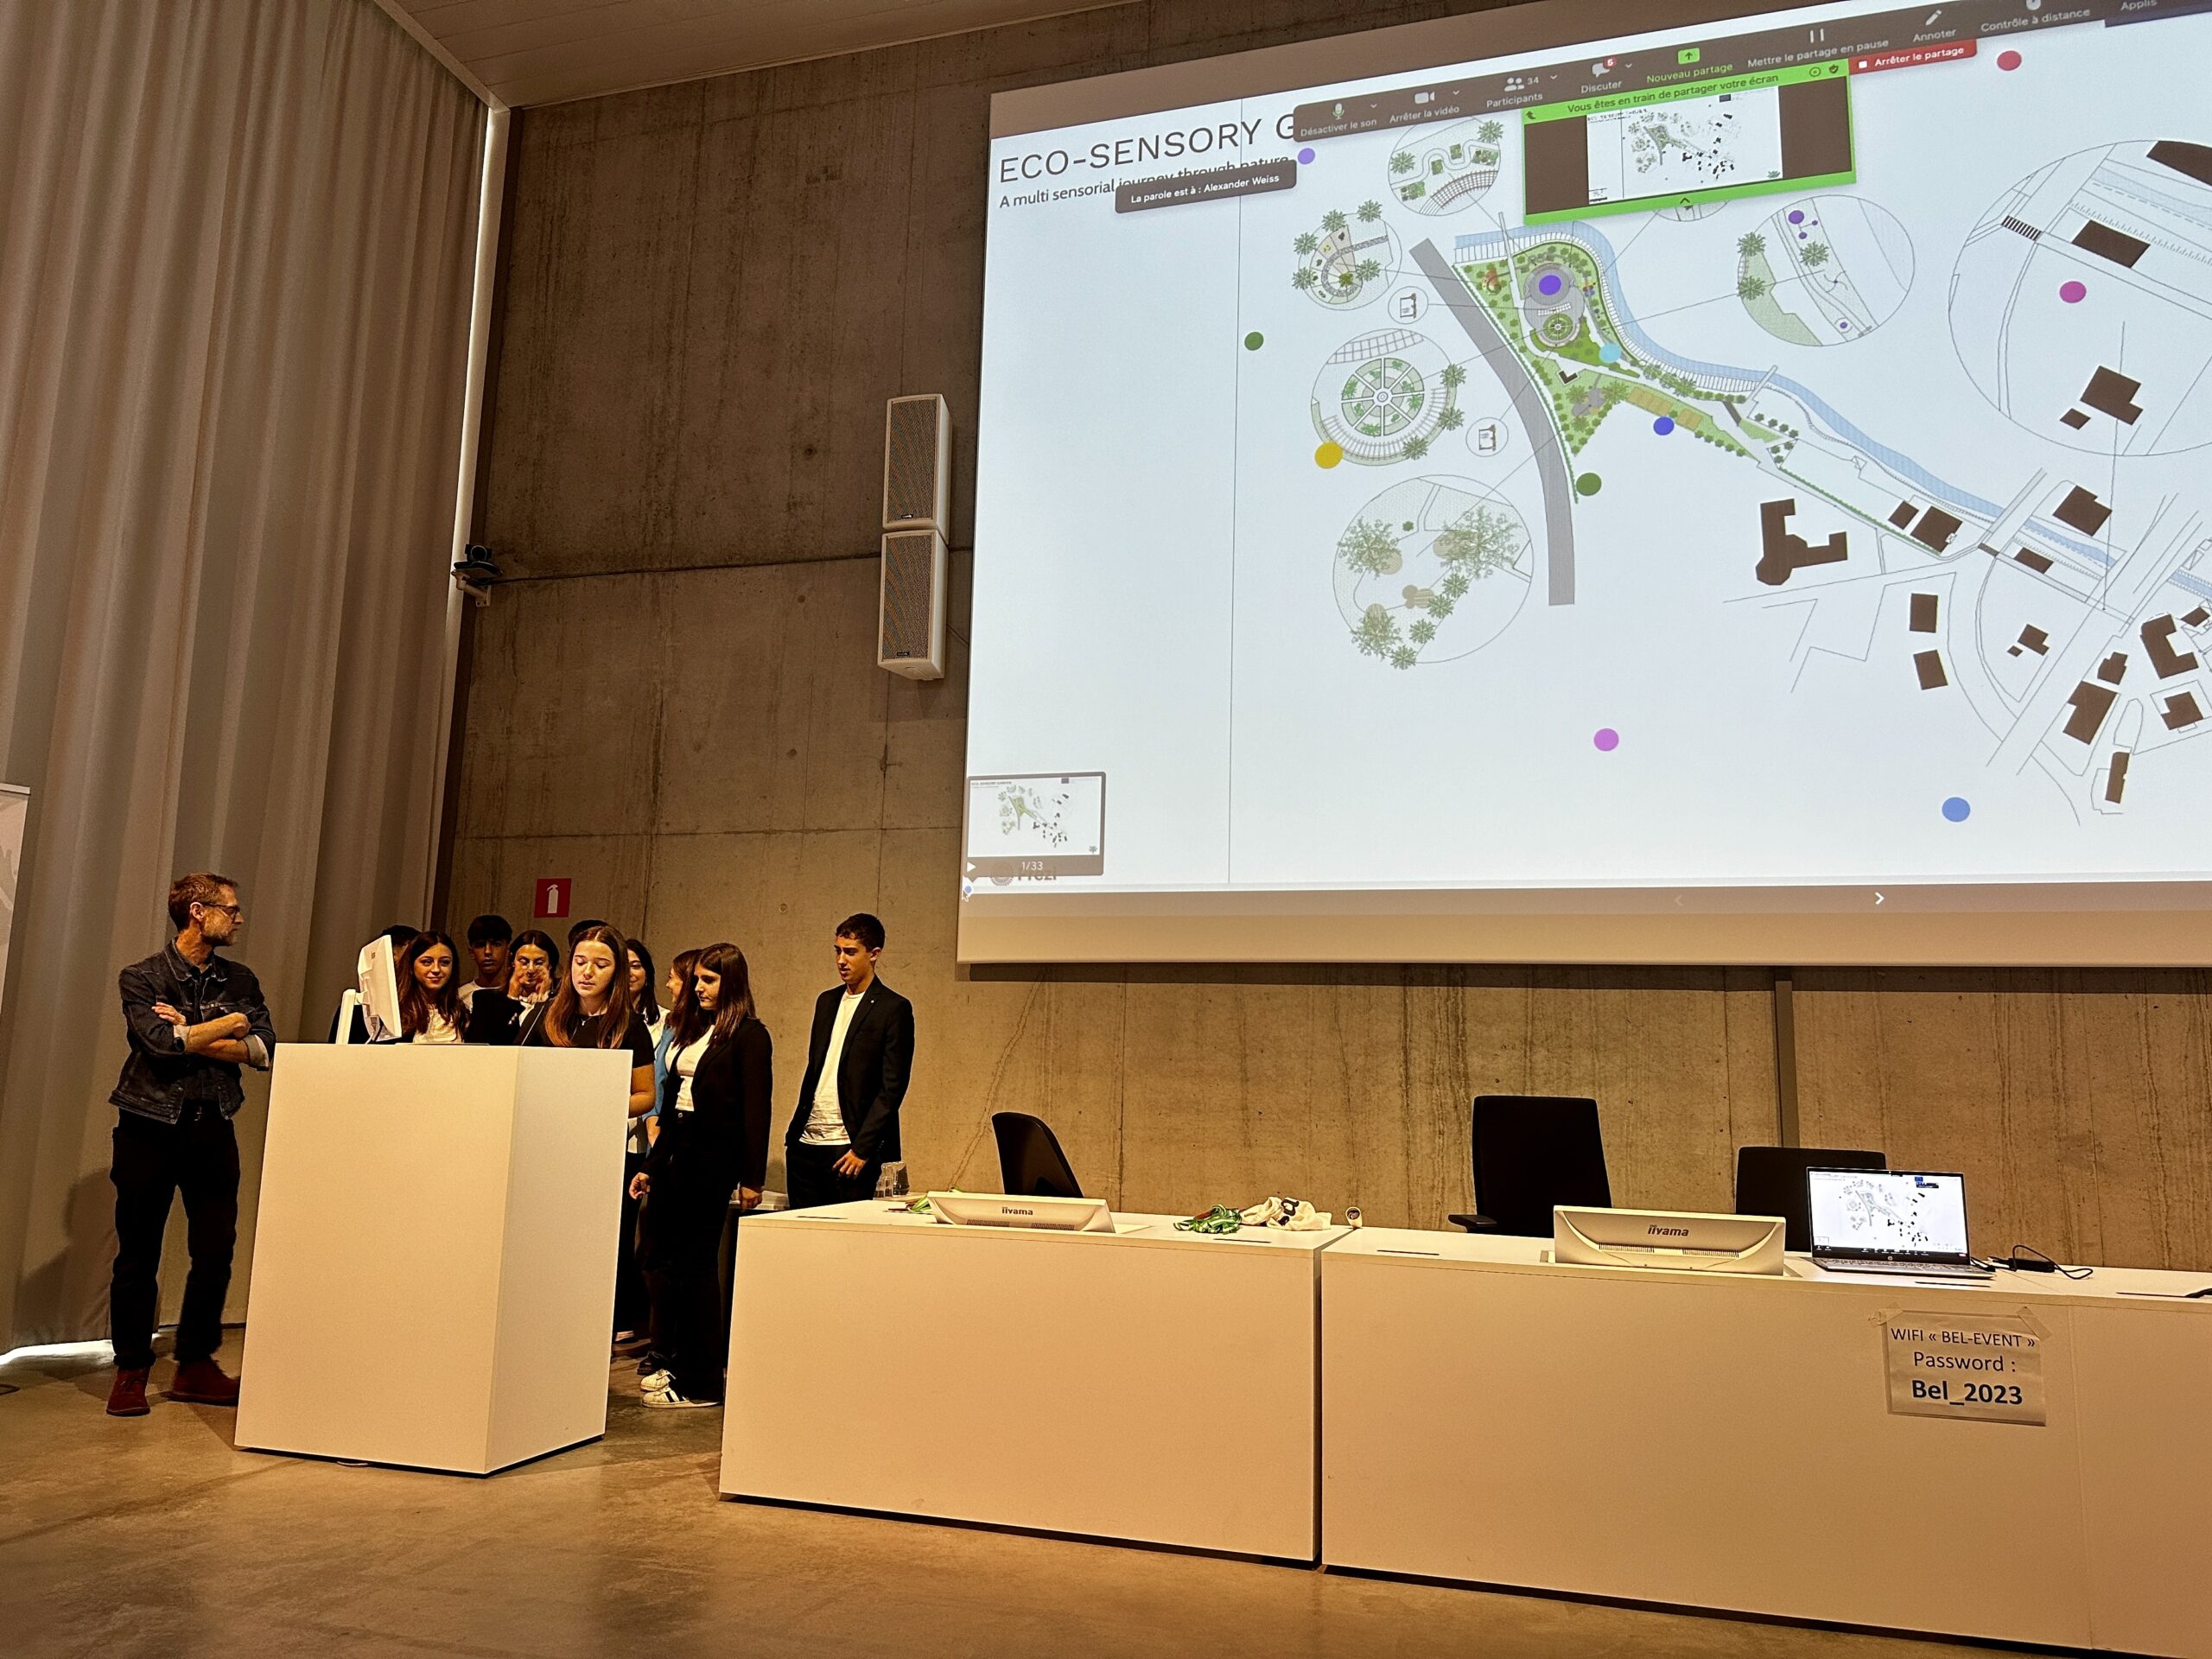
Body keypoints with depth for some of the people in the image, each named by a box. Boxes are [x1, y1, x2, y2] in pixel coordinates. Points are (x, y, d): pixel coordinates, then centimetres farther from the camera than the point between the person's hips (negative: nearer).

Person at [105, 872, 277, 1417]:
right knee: (138, 1254, 3)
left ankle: (195, 1367, 17)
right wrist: (231, 1024, -8)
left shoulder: (240, 979, 9)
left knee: (216, 1250, 3)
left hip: (213, 1127, 3)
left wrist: (191, 1036, -12)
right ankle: (131, 1371, 17)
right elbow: (161, 1041, -19)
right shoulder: (142, 978, -2)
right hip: (150, 1127, -3)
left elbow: (265, 1050, -3)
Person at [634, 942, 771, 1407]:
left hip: (712, 1159, -8)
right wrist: (650, 1165, 17)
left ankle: (701, 1382, 9)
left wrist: (752, 1177, -15)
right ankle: (677, 1362, 24)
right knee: (655, 1255, 9)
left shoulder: (748, 1035, -8)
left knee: (696, 1263, -2)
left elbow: (756, 1109, -12)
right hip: (674, 1154, 8)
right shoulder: (692, 1029, 16)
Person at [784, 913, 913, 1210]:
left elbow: (893, 1087, -10)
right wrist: (794, 1130, 12)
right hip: (806, 1144, 6)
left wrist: (862, 1149, -14)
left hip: (851, 1150, -6)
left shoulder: (894, 1008, -6)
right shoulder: (826, 1001, 15)